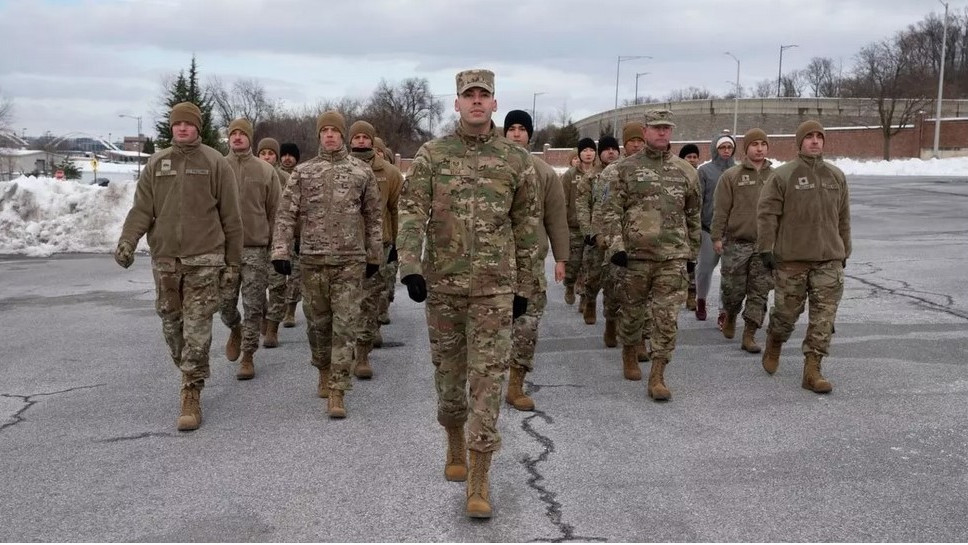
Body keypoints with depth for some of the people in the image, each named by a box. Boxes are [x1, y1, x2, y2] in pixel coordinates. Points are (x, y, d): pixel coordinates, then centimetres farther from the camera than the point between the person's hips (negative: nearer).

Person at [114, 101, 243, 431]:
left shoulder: (215, 163, 0)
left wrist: (233, 262, -1)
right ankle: (190, 375, 33)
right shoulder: (156, 164, 10)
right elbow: (141, 208, 3)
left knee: (197, 331, -6)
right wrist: (127, 241, -16)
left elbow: (231, 218, 0)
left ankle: (191, 396, 1)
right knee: (172, 326, 11)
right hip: (164, 259, 4)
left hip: (204, 261, -4)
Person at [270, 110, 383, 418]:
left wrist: (374, 255, 9)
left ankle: (336, 392, -3)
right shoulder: (303, 172, 6)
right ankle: (324, 373, 35)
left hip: (350, 261, -1)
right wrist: (280, 251, -9)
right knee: (317, 323, 12)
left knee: (345, 325, -5)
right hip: (312, 260, 2)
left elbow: (374, 217, 10)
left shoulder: (362, 172, 5)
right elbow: (286, 214, 2)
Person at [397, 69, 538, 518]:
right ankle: (455, 446, 38)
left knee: (487, 378, -5)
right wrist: (409, 267, -21)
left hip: (494, 285, -1)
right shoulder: (431, 155, 2)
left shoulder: (516, 160, 3)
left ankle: (478, 481, 1)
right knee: (448, 372, 13)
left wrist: (524, 286, 8)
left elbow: (526, 227, 8)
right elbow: (411, 212, -7)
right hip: (441, 282, 1)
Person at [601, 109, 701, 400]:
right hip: (635, 253, -1)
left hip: (673, 256, 1)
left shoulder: (686, 171, 10)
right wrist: (615, 246, -12)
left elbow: (693, 214, 17)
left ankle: (657, 377, 1)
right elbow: (611, 210, -2)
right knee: (632, 310, 12)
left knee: (667, 317, -4)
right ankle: (629, 355, 36)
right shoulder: (625, 169, 1)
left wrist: (692, 251, 16)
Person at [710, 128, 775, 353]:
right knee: (733, 288, 3)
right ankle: (730, 316, 34)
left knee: (759, 292, 2)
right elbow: (721, 210, -2)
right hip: (737, 242, -2)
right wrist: (717, 237, -7)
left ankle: (749, 335, 9)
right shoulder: (731, 176, 0)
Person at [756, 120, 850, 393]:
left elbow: (843, 218, 17)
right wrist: (766, 248, -10)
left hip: (829, 259, 3)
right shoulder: (782, 175, -3)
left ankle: (812, 370, 3)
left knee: (824, 317, -2)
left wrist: (844, 252, 18)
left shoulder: (836, 176, 11)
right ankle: (774, 346, 37)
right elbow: (766, 213, -5)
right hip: (791, 258, -3)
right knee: (786, 311, 7)